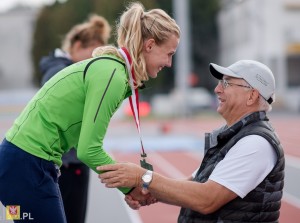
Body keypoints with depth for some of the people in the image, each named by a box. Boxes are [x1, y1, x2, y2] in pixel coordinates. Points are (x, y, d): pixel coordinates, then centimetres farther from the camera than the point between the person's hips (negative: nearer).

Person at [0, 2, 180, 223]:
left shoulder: (110, 66, 10)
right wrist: (130, 186, -8)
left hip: (25, 161, 9)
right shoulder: (112, 75, -18)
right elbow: (89, 150, -21)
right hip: (25, 168, -9)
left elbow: (87, 143, 13)